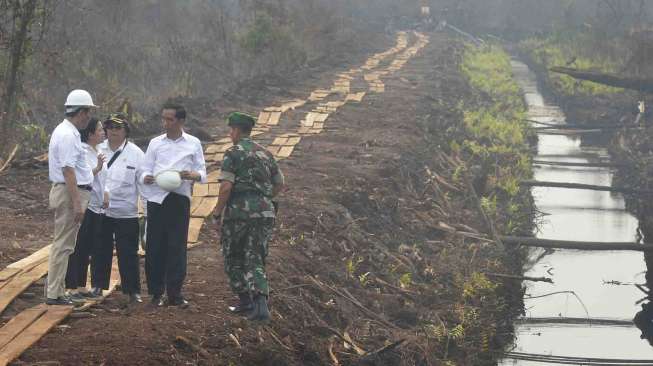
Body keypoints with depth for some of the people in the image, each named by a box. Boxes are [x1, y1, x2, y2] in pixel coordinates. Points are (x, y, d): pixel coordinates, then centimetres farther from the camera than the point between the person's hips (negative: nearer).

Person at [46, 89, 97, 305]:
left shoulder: (66, 132, 15)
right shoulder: (68, 135, -18)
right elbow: (68, 171, -23)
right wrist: (77, 202, -25)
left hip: (68, 192, 11)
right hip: (70, 192, -11)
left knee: (63, 245, 13)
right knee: (63, 245, -7)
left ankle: (57, 293, 18)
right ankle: (54, 294, -5)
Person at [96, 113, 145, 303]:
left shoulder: (136, 153, 0)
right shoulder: (98, 150, 5)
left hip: (126, 212, -2)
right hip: (100, 211, 2)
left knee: (128, 253, 0)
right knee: (101, 252, 10)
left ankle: (133, 291, 7)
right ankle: (99, 287, 21)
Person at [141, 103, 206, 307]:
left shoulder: (193, 144, 9)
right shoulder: (155, 143, 13)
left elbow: (202, 174, 7)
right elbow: (145, 170, 12)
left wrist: (192, 175, -16)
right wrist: (147, 178, -12)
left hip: (180, 199, -1)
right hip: (157, 198, 1)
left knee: (177, 247, -3)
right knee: (155, 246, -1)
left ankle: (174, 294, 2)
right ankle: (156, 293, 7)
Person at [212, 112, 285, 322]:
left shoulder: (233, 153, -5)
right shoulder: (265, 154, 15)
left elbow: (226, 187, -14)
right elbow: (280, 184, 21)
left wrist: (217, 214, -6)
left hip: (239, 212, -5)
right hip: (265, 213, 5)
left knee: (234, 259, 12)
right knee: (255, 260, 5)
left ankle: (246, 302, 10)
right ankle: (260, 303, -13)